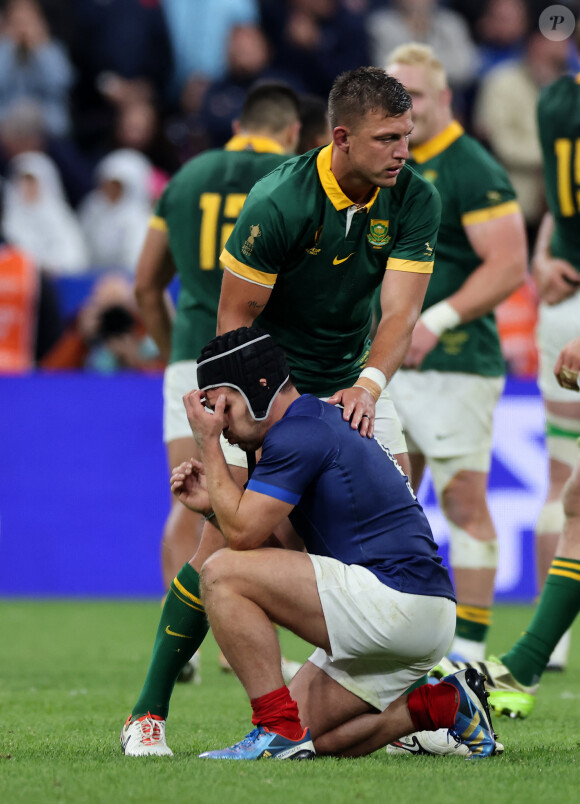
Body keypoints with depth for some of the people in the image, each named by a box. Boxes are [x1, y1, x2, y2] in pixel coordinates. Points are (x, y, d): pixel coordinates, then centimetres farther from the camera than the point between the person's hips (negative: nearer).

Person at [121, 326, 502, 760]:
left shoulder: (297, 435, -11)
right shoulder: (322, 422, 21)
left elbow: (243, 534, -12)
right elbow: (276, 549, 22)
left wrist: (209, 444, -3)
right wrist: (213, 503, 10)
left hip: (395, 598, -11)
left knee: (222, 574, -14)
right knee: (311, 738, 15)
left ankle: (279, 729, -14)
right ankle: (444, 704, 14)